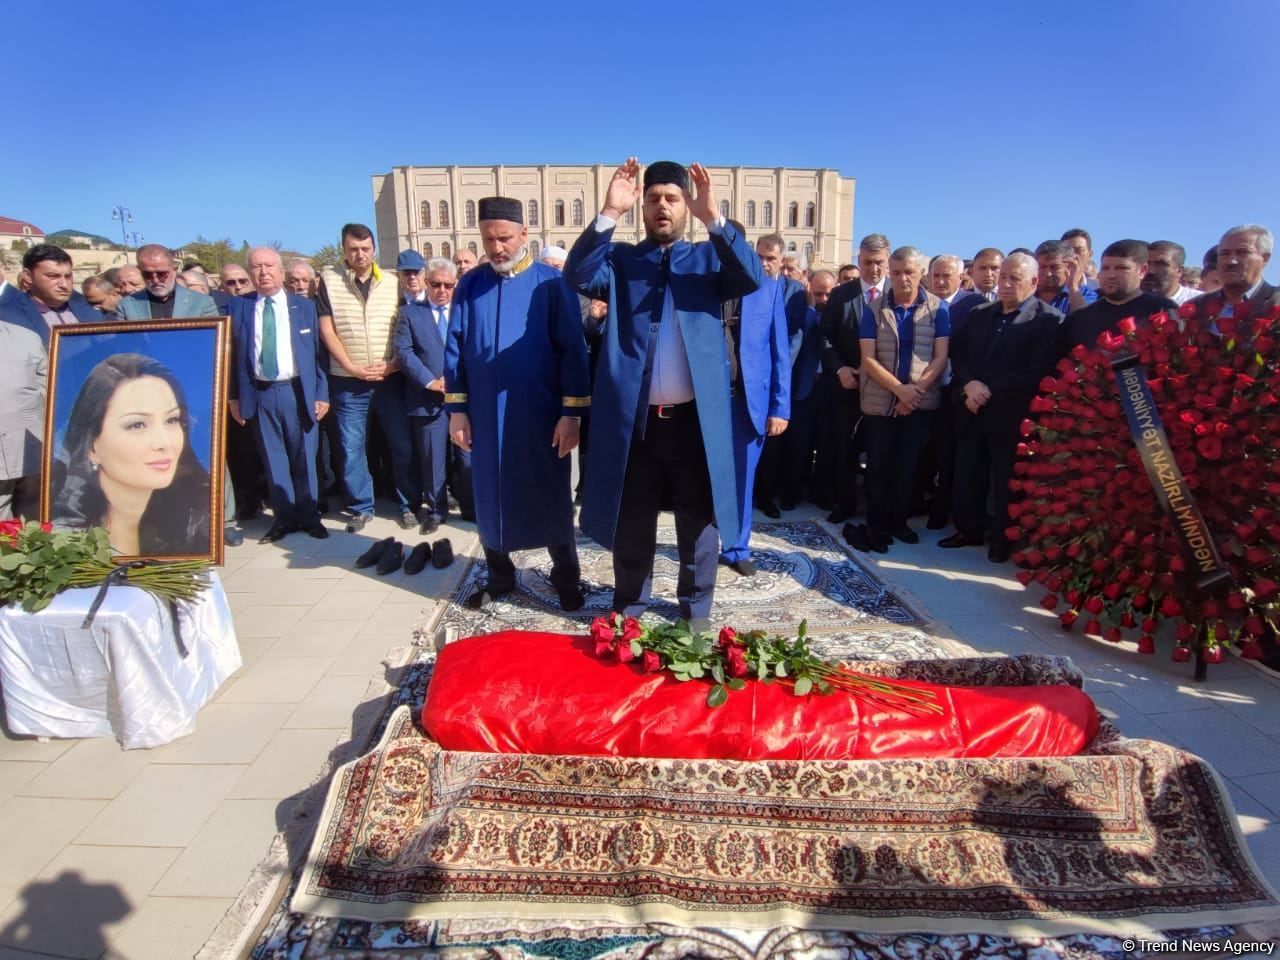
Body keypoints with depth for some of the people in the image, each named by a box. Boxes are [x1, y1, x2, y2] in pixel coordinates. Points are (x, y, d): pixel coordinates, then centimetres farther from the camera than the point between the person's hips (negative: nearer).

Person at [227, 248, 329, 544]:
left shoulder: (304, 306, 5)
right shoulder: (238, 306, 5)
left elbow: (318, 351, 3)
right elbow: (233, 354, 6)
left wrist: (321, 393, -2)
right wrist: (234, 396, 3)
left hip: (297, 391, -1)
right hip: (259, 394, 1)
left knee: (303, 458, 7)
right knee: (273, 459, 8)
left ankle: (309, 516, 20)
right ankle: (284, 518, 18)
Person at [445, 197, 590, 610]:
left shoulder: (551, 283, -5)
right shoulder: (470, 285, 4)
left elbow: (573, 350, -7)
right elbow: (454, 349, 6)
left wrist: (571, 412, -11)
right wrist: (456, 409, 2)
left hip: (541, 417, -3)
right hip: (485, 416, 3)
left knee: (552, 499, 7)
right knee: (490, 498, 12)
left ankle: (566, 578, 24)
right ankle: (499, 576, 30)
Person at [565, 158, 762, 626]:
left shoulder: (709, 258, 8)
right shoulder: (620, 258, 8)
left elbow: (753, 279, -10)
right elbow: (579, 276, -11)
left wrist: (715, 220, -19)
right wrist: (609, 213, -20)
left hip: (696, 417, 0)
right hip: (633, 417, 0)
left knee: (699, 522, 11)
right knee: (630, 524, 13)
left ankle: (696, 607, 30)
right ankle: (629, 607, 31)